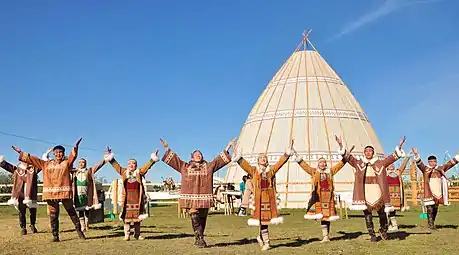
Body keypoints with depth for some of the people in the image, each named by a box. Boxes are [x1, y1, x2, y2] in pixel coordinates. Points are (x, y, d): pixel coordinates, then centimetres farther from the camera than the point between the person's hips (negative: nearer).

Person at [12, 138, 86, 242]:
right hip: (51, 193, 3)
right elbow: (31, 159, 18)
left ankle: (79, 230, 14)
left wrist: (75, 148, -36)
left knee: (71, 212, 3)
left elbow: (73, 155, -16)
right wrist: (20, 153, 18)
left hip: (64, 192, -3)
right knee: (53, 215, 5)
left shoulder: (67, 162, 4)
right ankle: (55, 235, 12)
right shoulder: (46, 164, 14)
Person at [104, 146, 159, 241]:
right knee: (126, 216, -2)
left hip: (137, 196, 0)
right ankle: (127, 235, 2)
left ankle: (137, 234, 13)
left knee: (137, 216, 6)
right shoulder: (124, 172, 11)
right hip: (127, 196, 0)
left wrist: (153, 159, -4)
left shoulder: (139, 172, 9)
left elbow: (147, 165, 4)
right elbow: (116, 165, 9)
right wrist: (110, 157, 4)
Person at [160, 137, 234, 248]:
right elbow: (174, 159, 16)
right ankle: (200, 239, -7)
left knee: (202, 219, 4)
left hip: (204, 197, 1)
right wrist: (166, 148, 12)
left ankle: (199, 239, 15)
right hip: (191, 197, -1)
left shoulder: (209, 166, 16)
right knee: (195, 219, -9)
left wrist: (227, 148, 14)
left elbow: (220, 159, 17)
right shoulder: (185, 167, 15)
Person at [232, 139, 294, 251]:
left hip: (270, 198, 1)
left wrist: (288, 153, -9)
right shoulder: (254, 170, 6)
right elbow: (245, 165, -6)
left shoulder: (271, 169, 10)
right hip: (259, 198, -1)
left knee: (266, 219, 1)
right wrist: (238, 157, -21)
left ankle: (261, 236, 25)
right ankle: (266, 242, 13)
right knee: (262, 220, 0)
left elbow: (280, 162, 1)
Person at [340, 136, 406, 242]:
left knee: (382, 213, 6)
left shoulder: (380, 163, 7)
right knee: (367, 214, 3)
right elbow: (348, 157, 3)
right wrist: (341, 146, -8)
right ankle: (372, 234, 12)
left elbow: (391, 158, 2)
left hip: (377, 192, 0)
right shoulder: (359, 163, 8)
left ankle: (383, 230, 30)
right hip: (365, 193, 0)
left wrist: (398, 148, -8)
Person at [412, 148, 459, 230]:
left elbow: (450, 163, 16)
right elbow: (419, 163, -14)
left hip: (438, 193, 5)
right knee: (430, 209, -7)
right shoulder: (425, 169, 1)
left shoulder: (440, 169, 13)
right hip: (429, 193, -5)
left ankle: (431, 223, 22)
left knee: (435, 209, 10)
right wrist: (416, 155, -30)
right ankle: (431, 225, -4)